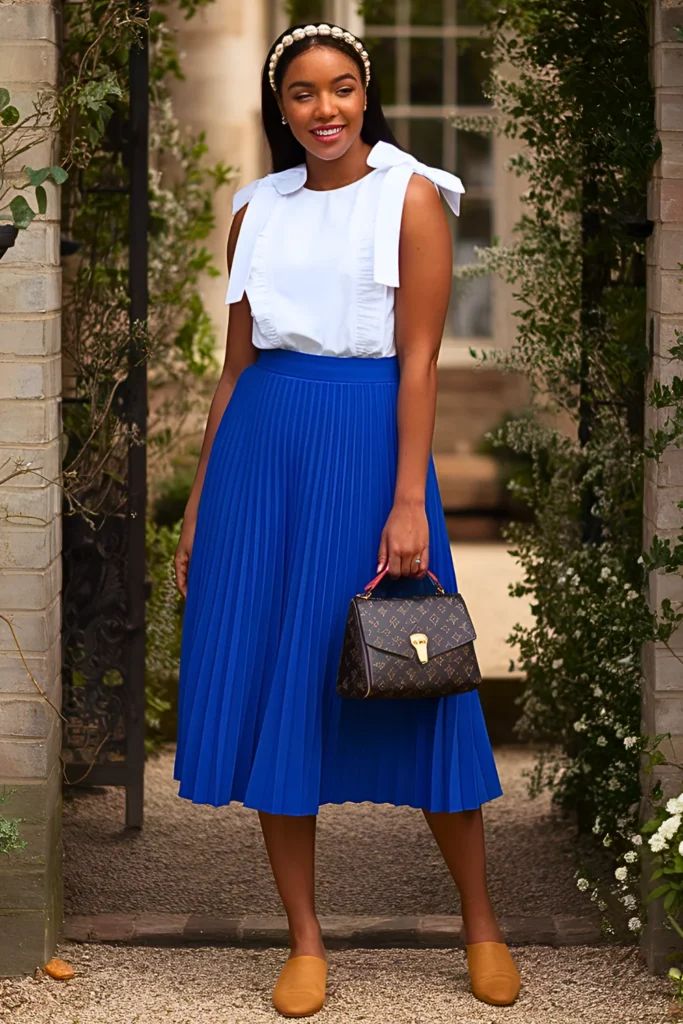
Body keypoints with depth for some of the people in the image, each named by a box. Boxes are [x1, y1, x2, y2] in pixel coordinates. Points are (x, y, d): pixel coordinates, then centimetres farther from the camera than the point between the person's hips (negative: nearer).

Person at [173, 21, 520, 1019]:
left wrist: (408, 503, -15)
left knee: (410, 685, -1)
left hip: (367, 441, -4)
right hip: (261, 449, 4)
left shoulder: (410, 198, -1)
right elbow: (236, 367, 14)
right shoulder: (256, 212, 11)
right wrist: (199, 507, 11)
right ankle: (305, 941, 12)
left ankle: (482, 925, 15)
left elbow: (419, 358, -7)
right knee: (265, 684, 2)